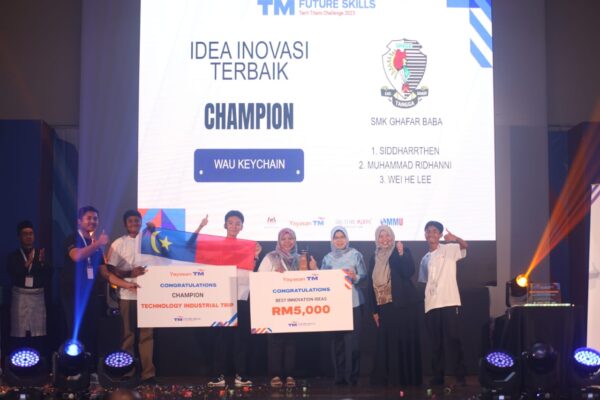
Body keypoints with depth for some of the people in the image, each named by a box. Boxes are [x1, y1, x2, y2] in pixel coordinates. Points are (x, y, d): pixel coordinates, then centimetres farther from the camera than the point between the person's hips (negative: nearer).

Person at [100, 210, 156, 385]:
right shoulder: (119, 243, 3)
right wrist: (129, 274, -17)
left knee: (147, 334, 0)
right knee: (128, 334, 4)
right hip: (127, 295, -1)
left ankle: (148, 373, 2)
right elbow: (110, 270, -3)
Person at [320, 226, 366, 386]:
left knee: (352, 339, -6)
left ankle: (352, 376, 0)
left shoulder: (355, 254, 3)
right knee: (337, 339, 1)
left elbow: (364, 275, 1)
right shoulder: (328, 258, 10)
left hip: (353, 302, -2)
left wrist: (355, 277, -19)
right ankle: (339, 376, 8)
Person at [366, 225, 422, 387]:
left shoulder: (403, 252, -1)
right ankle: (388, 380, 10)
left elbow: (409, 272, -17)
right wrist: (374, 310, 7)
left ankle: (408, 380, 0)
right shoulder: (374, 259, 11)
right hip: (385, 308, 4)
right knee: (386, 344, 4)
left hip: (404, 305, -4)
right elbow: (371, 285, 11)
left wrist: (401, 254, -29)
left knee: (405, 343, -4)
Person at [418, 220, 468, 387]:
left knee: (452, 339, -7)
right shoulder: (425, 259, 17)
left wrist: (456, 239, -37)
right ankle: (437, 377, 11)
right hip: (431, 305, 5)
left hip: (449, 302, -5)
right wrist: (423, 306, 10)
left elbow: (465, 246, -16)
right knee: (436, 342, 6)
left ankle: (460, 376, -1)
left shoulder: (449, 250, 3)